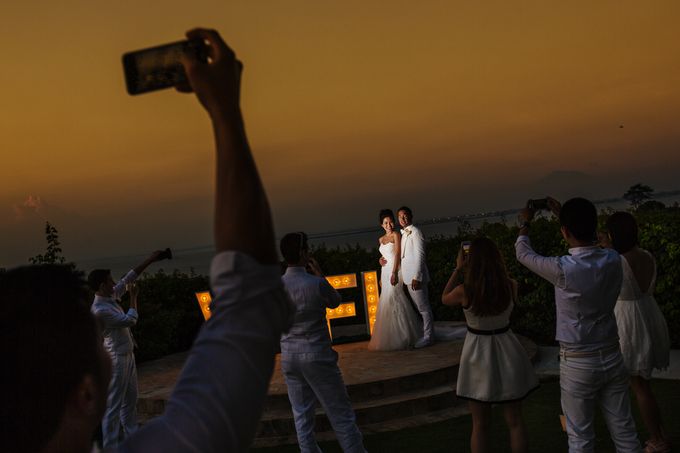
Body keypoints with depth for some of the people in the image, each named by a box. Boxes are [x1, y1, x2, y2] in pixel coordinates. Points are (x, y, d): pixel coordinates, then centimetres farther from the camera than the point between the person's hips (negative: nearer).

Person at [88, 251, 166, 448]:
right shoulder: (99, 309, -22)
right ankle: (110, 446, 2)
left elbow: (128, 279, 12)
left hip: (127, 355, 10)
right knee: (113, 405, -4)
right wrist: (133, 297, -6)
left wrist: (149, 260, 9)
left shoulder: (111, 296, 4)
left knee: (130, 400, 17)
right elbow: (130, 320, -18)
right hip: (115, 359, -10)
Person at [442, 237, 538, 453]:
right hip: (506, 351, 2)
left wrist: (458, 269, 8)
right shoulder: (511, 285, -11)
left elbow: (445, 298, 6)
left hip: (478, 353, -2)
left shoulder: (464, 291, -16)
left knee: (480, 425, 11)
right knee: (515, 421, 15)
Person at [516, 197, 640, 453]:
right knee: (625, 432, 13)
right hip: (612, 357, 5)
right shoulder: (613, 261, -5)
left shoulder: (563, 269, -21)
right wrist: (563, 214, 26)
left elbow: (524, 254, -2)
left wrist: (525, 223, 16)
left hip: (577, 363, -5)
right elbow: (588, 240, 18)